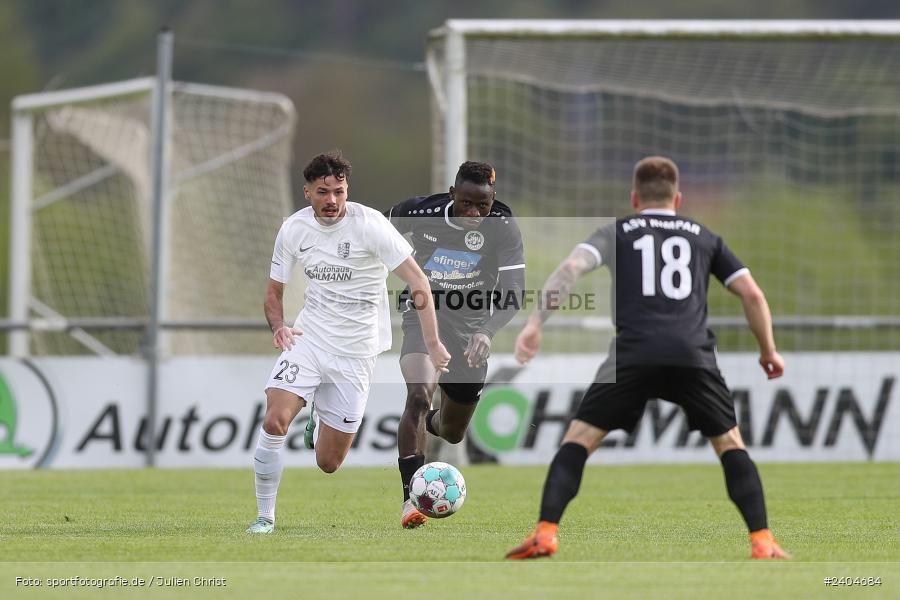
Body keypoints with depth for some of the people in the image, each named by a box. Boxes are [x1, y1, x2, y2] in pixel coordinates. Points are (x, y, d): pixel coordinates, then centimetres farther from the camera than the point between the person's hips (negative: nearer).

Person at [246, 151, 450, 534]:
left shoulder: (369, 225, -15)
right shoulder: (293, 229, -3)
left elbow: (417, 282, -15)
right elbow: (274, 290, 10)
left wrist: (433, 345, -24)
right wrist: (278, 326, -12)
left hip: (354, 354, -2)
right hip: (308, 340, 2)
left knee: (328, 464, 2)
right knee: (274, 421, -23)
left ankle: (320, 424, 40)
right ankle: (265, 517, -7)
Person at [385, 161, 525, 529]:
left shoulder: (503, 228, -18)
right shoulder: (420, 213, -16)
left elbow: (514, 291, -26)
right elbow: (384, 227, 8)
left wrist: (487, 332, -42)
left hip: (471, 330, 2)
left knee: (452, 433, 15)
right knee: (419, 395, -31)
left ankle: (426, 424, 55)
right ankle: (411, 498, -30)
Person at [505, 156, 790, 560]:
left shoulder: (617, 233, 21)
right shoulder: (704, 238, 26)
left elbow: (572, 267, 2)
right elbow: (751, 293, 19)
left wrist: (535, 323, -2)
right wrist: (769, 351, 31)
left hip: (633, 355, -1)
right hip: (693, 355, 1)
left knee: (578, 439, 7)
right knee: (729, 443, 17)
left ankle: (545, 534, -8)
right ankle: (763, 543, 5)